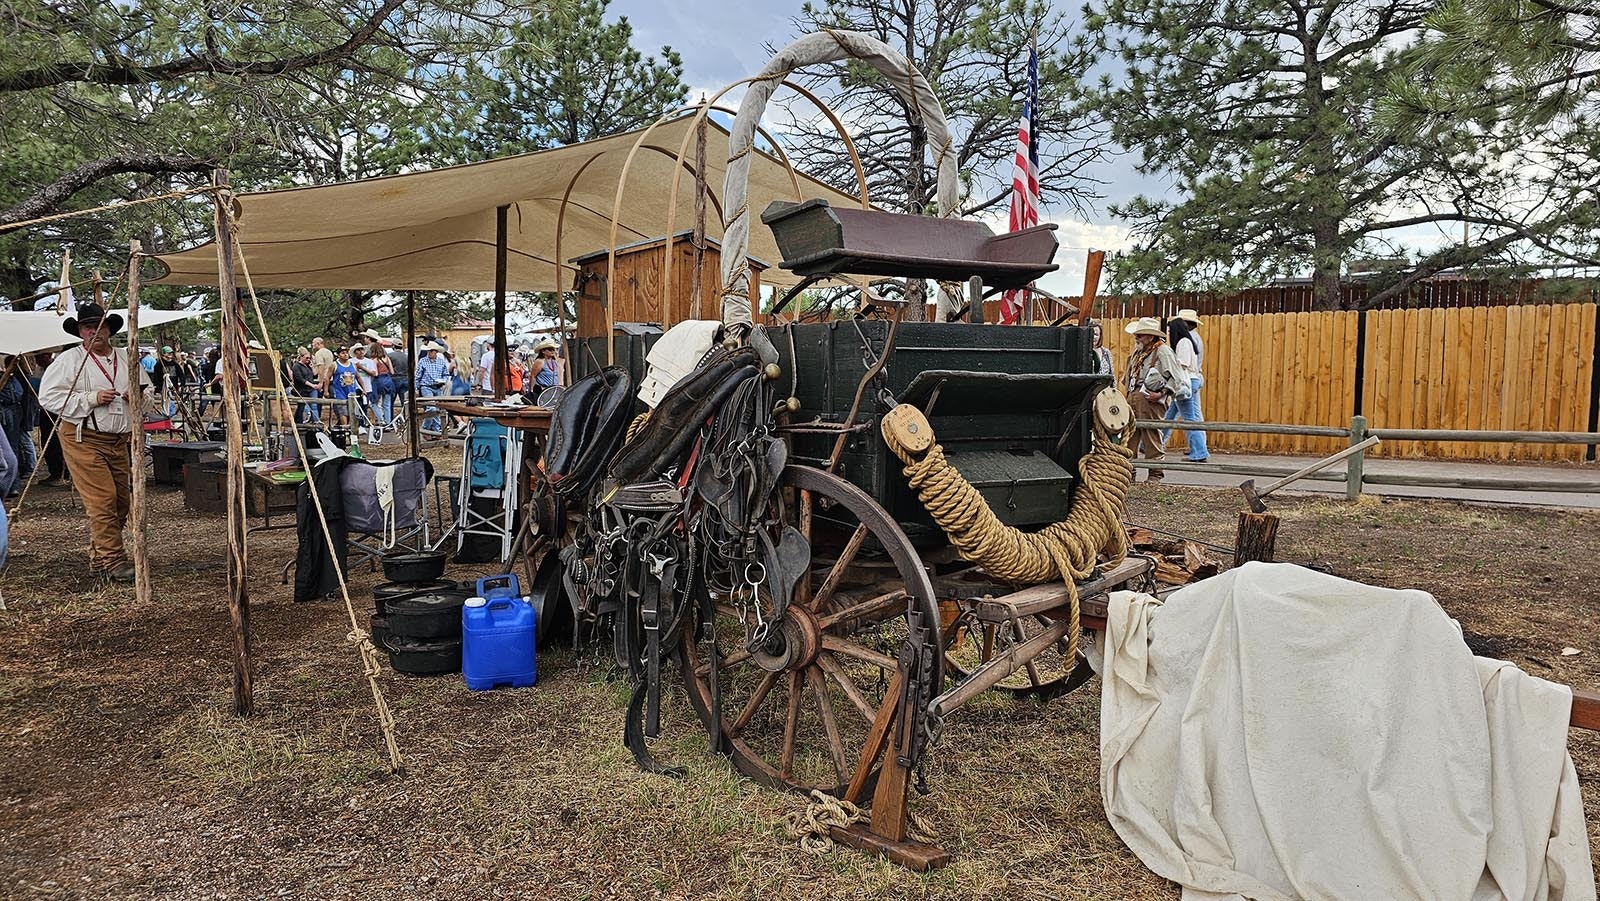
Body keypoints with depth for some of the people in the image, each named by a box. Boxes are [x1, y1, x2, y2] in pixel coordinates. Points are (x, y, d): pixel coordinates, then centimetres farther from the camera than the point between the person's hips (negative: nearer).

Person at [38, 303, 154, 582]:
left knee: (123, 501, 7)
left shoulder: (126, 360, 13)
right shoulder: (69, 360, -3)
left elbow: (148, 389, 24)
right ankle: (114, 560, -7)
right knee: (102, 500, -11)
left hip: (121, 440, 6)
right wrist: (92, 398, -17)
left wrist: (139, 396, 0)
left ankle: (98, 558, 21)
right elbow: (48, 396, -10)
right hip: (84, 440, -6)